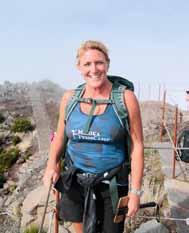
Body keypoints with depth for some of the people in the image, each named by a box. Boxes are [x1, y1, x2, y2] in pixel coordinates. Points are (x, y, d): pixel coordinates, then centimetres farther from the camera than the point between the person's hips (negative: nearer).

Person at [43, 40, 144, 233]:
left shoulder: (125, 98, -11)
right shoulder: (70, 98, -2)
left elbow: (137, 146, -9)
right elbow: (60, 136, 9)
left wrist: (135, 191, -10)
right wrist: (52, 164, -9)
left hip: (111, 185, -3)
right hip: (74, 182, 3)